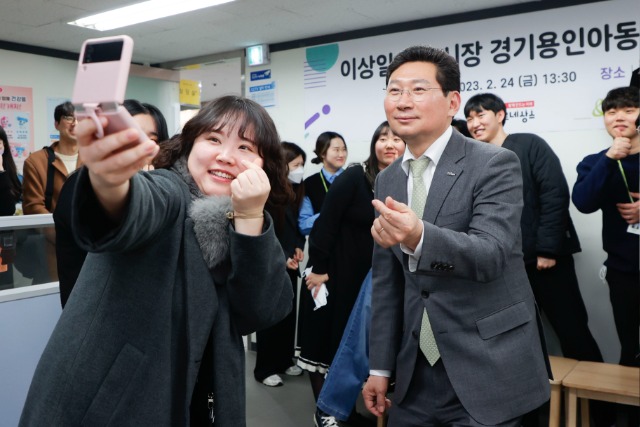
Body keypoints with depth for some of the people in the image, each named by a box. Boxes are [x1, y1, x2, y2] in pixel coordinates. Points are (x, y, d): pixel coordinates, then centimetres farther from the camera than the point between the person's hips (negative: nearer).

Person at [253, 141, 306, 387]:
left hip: (290, 265, 7)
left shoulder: (295, 191, 7)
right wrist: (282, 258, -19)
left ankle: (285, 361, 28)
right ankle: (265, 369, 16)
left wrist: (298, 247, -3)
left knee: (289, 314, 13)